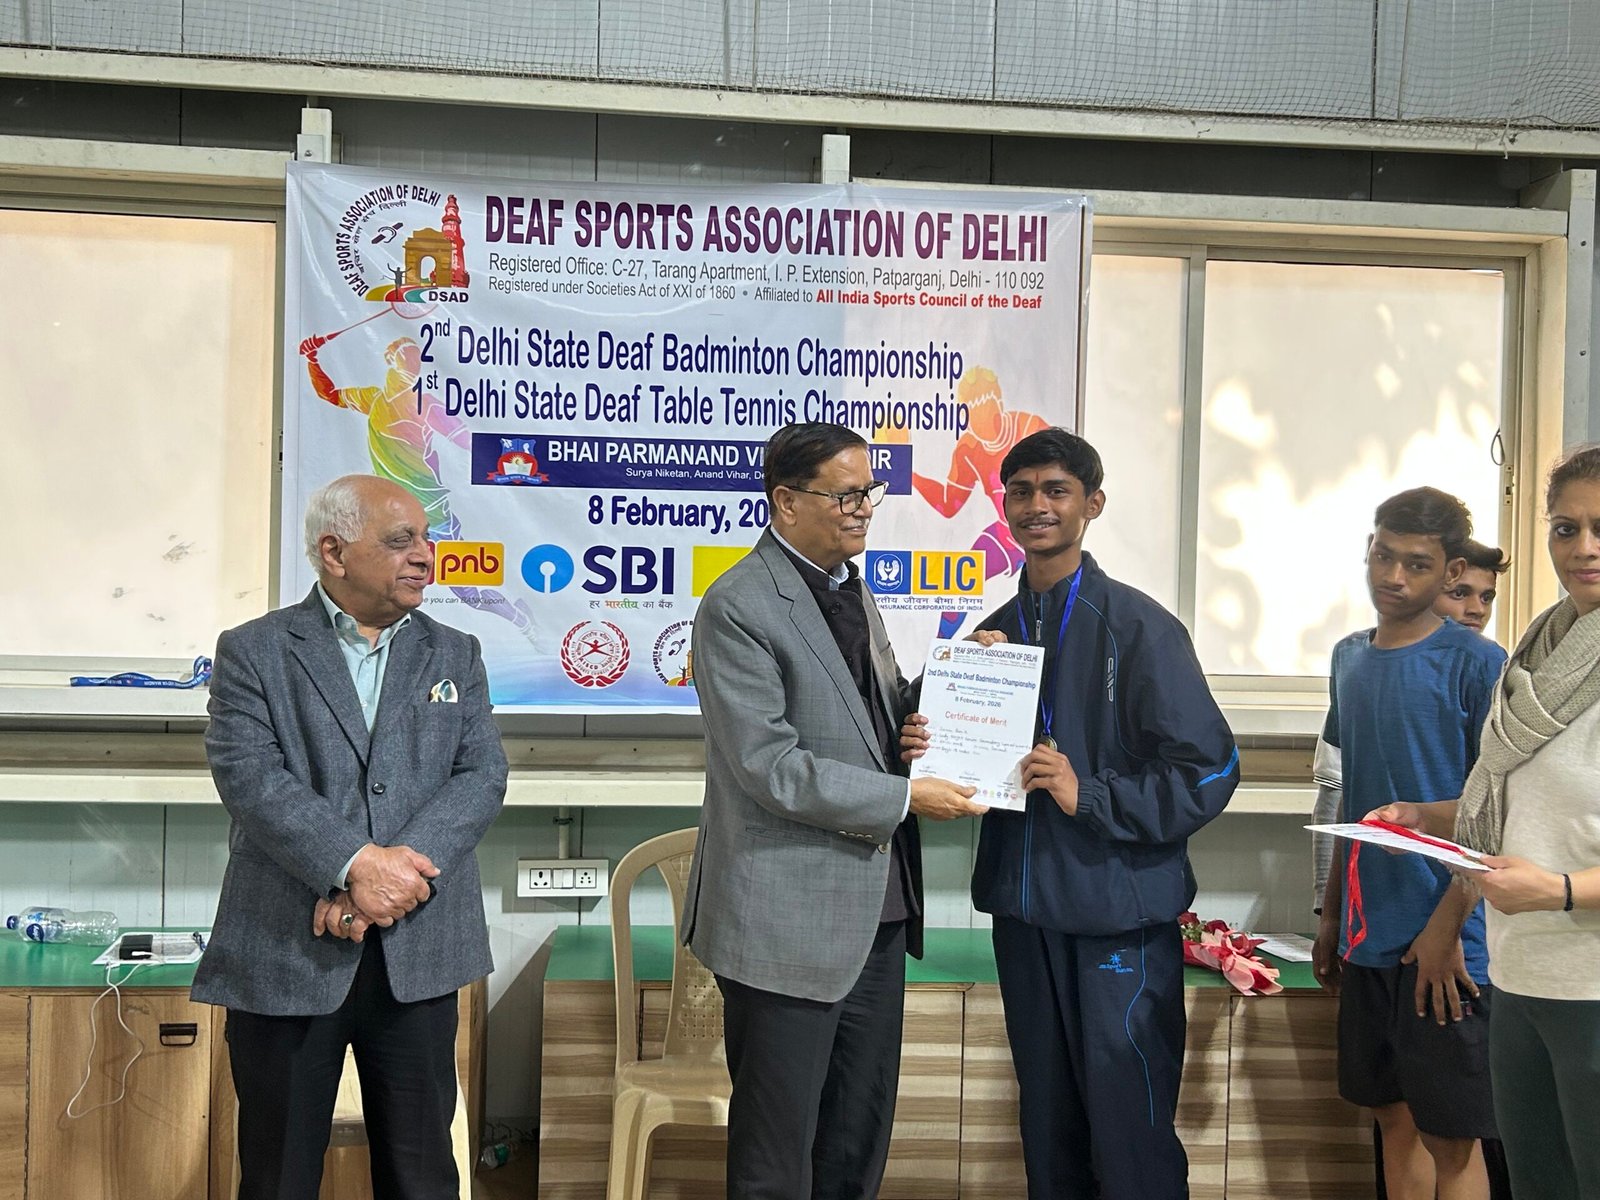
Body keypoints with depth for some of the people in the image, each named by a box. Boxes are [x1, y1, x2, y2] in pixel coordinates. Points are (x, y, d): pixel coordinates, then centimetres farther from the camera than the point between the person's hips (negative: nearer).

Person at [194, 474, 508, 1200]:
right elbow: (249, 776, -12)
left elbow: (482, 775, -1)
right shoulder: (252, 652, 1)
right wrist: (355, 864, -22)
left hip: (417, 953, 3)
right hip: (285, 955, -2)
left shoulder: (454, 655, 11)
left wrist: (395, 871, -16)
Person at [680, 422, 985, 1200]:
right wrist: (906, 798, -17)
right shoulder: (737, 608, -14)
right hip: (789, 923, -8)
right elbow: (771, 769, -19)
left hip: (876, 912, 8)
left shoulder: (851, 589, 13)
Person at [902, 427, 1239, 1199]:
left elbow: (1207, 770, -11)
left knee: (1130, 1137, 3)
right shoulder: (995, 633, 10)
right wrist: (928, 748, -4)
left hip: (1118, 919, -5)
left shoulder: (1138, 627, -8)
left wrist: (1090, 795, -19)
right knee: (1047, 1129, 16)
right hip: (1024, 911, 5)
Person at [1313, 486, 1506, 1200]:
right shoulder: (1350, 658, 10)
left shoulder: (1476, 665, -10)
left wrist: (1446, 929, -16)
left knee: (1450, 1135, 3)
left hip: (1443, 947, -6)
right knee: (1391, 1113, 15)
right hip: (1368, 934, 6)